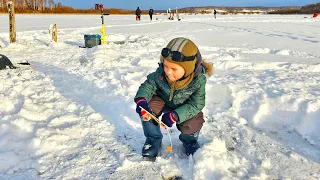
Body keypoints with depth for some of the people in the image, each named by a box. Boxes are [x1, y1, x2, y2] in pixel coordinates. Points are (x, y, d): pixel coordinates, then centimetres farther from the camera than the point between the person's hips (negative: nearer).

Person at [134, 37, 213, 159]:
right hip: (164, 101, 2)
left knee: (191, 124, -27)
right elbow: (148, 86, -16)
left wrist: (175, 115, -42)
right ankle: (154, 139, 0)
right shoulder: (160, 73, -26)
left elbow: (196, 104, -28)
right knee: (147, 108, -25)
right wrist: (141, 99, -41)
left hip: (185, 108, -1)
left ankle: (189, 140, 14)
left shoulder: (198, 80, -31)